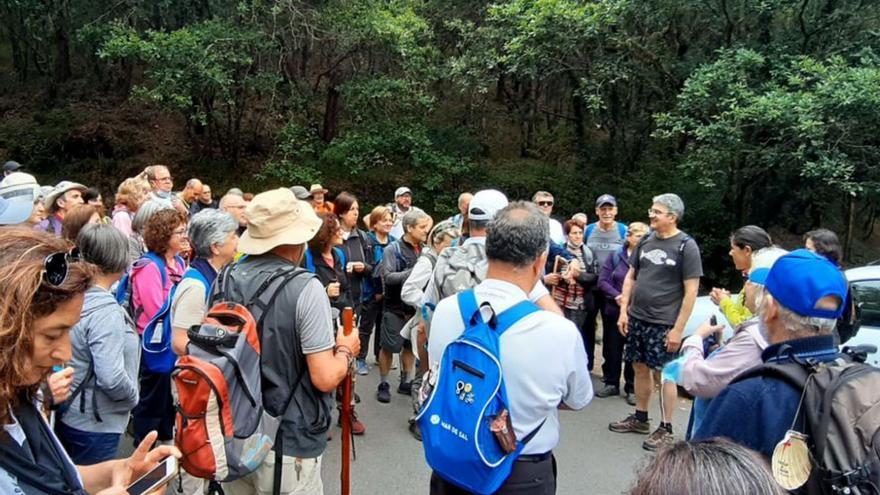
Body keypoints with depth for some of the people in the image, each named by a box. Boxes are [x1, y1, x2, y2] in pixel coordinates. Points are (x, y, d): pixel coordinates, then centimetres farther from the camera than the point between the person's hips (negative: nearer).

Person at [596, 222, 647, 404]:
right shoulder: (616, 256, 4)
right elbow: (603, 281, 0)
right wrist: (617, 296, -14)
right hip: (614, 310, 2)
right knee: (612, 349, 11)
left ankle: (632, 388, 18)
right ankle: (611, 384, 26)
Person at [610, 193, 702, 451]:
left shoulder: (686, 246, -9)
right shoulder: (645, 240, 8)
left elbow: (691, 290, -10)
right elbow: (630, 277, 14)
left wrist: (678, 328, -14)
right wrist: (623, 310, 6)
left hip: (663, 323, -6)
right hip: (637, 318, 6)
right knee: (640, 368, 14)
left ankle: (666, 429, 13)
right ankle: (640, 418, 28)